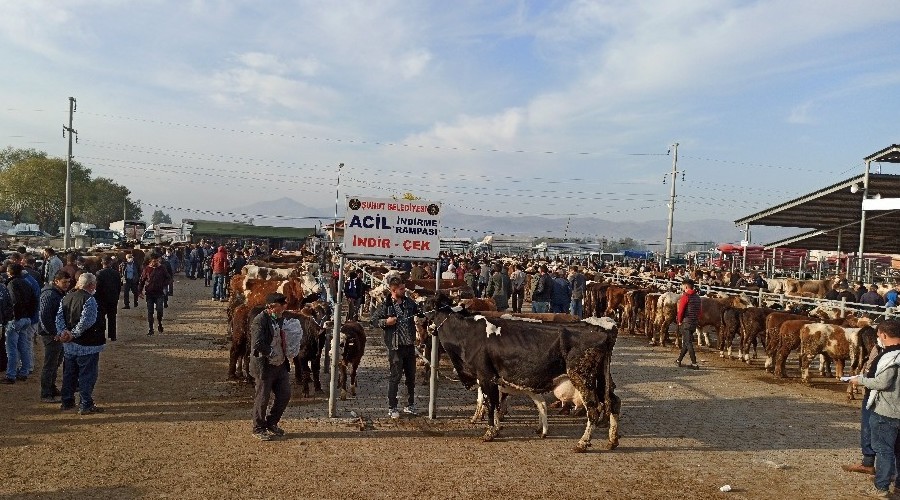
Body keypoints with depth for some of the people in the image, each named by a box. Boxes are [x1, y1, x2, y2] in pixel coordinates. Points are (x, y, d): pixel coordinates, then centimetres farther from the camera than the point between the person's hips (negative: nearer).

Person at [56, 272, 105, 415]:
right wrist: (73, 334, -13)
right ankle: (86, 406, 5)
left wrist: (63, 332, -7)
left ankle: (67, 402, 28)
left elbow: (59, 316, 3)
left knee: (69, 373, 19)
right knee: (87, 375, 1)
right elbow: (86, 322, -24)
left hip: (68, 345, 8)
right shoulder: (89, 300, -18)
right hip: (86, 345, -8)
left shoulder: (66, 297, 8)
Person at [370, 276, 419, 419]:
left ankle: (410, 405, 26)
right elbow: (374, 320, -3)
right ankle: (392, 408, 9)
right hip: (395, 346, -5)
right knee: (395, 376, -2)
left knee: (411, 376, 12)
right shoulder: (385, 305, -6)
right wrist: (386, 322, -16)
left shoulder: (409, 302, 8)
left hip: (410, 345, 5)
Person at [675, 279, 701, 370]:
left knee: (688, 343, -4)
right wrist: (697, 320, 16)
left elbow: (681, 310, -15)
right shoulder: (697, 297, 11)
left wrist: (679, 321, -3)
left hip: (685, 322, -8)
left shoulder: (685, 296, -13)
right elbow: (699, 311, 11)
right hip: (694, 323, 8)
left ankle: (694, 364, -8)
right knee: (685, 342, 16)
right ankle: (679, 360, 26)